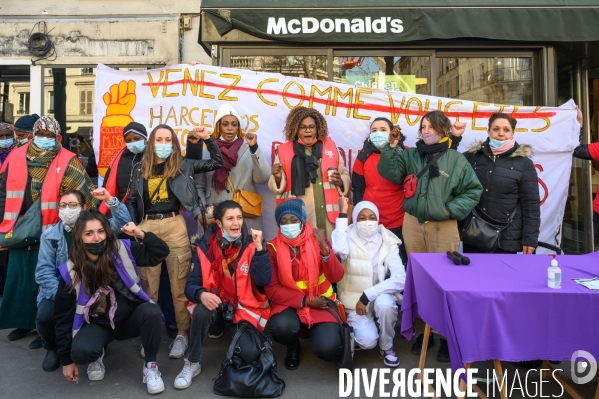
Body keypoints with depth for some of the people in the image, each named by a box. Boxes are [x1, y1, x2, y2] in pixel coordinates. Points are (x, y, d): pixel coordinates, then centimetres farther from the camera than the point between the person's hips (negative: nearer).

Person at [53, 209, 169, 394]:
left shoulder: (122, 250, -13)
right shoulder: (71, 271, -13)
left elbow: (161, 252, -10)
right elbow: (63, 316, -5)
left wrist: (142, 235, -29)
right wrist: (67, 360, -2)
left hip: (130, 317, 0)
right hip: (98, 324, 0)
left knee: (152, 311, -32)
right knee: (81, 351, -31)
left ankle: (150, 365, -9)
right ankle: (98, 355, 9)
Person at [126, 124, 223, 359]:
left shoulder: (182, 165, 6)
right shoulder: (140, 169, 11)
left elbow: (217, 163, 9)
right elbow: (132, 201, 16)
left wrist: (207, 139, 1)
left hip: (174, 226, -2)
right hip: (147, 227, 2)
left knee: (179, 284, 0)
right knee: (148, 286, 8)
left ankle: (182, 334, 10)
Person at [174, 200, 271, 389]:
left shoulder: (250, 244, -10)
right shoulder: (205, 246, -8)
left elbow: (263, 280, -20)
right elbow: (191, 284, -8)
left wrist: (259, 248, -29)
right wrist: (202, 294, -31)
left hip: (245, 307, -1)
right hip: (215, 303, 1)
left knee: (250, 353, -22)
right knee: (201, 312, -34)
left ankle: (240, 334, 16)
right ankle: (192, 363, -8)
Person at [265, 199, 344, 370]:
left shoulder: (316, 239, -5)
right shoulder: (273, 248, -6)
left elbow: (336, 276, -13)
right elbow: (272, 289, -9)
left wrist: (324, 248, -29)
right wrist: (306, 301, -16)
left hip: (321, 303, 0)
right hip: (289, 304, 0)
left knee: (328, 348, -24)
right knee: (281, 326, -34)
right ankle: (293, 347, 5)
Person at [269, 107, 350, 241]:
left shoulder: (330, 146, 9)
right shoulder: (284, 150, 4)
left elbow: (345, 176, 16)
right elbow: (278, 187, 6)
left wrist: (340, 181, -5)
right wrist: (277, 178, -15)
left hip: (328, 214, 2)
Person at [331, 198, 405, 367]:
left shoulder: (388, 243, -8)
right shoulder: (349, 238, -12)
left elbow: (400, 279, -19)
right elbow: (339, 250, -38)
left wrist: (367, 295, -25)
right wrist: (343, 213, -33)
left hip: (379, 295, 2)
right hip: (354, 299, -1)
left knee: (385, 303, -32)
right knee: (368, 341, -21)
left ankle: (387, 346, -4)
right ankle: (356, 328, 16)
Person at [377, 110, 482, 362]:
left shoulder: (456, 159, -1)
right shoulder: (410, 155, 6)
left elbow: (474, 190, 0)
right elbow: (390, 173, -6)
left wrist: (451, 209, -10)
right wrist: (392, 148, -18)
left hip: (443, 227, -3)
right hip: (412, 224, 3)